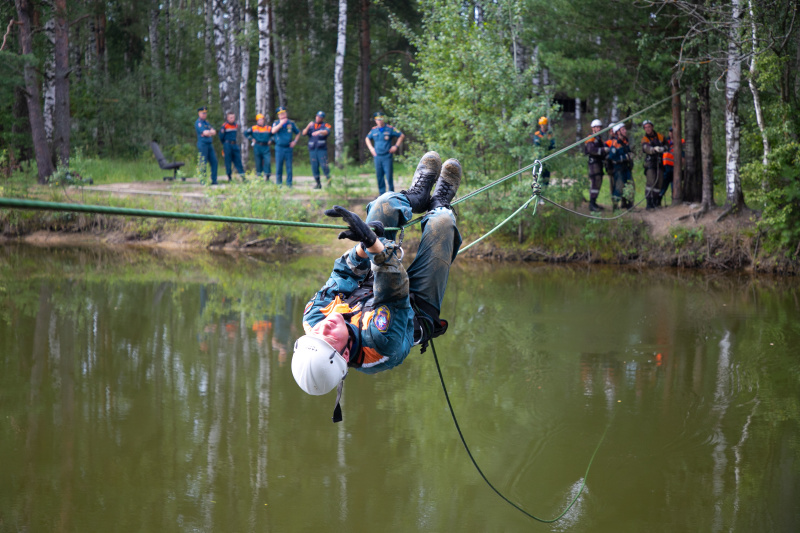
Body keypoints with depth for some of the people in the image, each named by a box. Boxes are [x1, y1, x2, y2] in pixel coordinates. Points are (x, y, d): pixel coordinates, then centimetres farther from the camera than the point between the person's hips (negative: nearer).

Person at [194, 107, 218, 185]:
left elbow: (214, 132, 9)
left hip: (210, 145, 8)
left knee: (214, 162, 4)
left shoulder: (206, 122, 20)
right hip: (202, 144, -8)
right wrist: (211, 131, 2)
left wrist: (208, 132, -10)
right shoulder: (198, 123, -5)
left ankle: (214, 180, 7)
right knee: (203, 164, -7)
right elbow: (205, 132, -16)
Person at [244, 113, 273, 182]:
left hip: (266, 147, 0)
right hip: (257, 147, 0)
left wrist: (270, 140, 6)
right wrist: (251, 139, 6)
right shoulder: (254, 128, 4)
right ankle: (259, 175, 12)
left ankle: (267, 176, -7)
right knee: (258, 162, 3)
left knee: (267, 161, -13)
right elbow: (246, 133, 14)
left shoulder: (269, 128, 4)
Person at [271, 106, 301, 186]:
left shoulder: (291, 123, 8)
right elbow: (273, 131, -17)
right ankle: (278, 184, 6)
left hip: (288, 148, 1)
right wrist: (281, 123, -19)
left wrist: (295, 141, 5)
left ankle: (289, 184, 7)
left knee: (289, 167, 2)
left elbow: (298, 133, 20)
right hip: (279, 148, -1)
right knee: (278, 167, -1)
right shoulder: (276, 123, 3)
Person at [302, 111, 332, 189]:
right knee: (314, 167, 2)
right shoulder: (311, 125, 14)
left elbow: (327, 132, -19)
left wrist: (319, 132, -39)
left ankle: (329, 182, -6)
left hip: (322, 149, -4)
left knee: (324, 166, -11)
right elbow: (304, 133, 2)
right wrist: (308, 126, -17)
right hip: (312, 149, 4)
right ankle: (318, 184, 8)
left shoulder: (325, 125, 3)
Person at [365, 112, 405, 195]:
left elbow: (402, 136, 5)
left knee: (389, 176, -7)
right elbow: (367, 138, 28)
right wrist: (371, 148, 15)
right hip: (377, 156, 4)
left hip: (387, 156, -4)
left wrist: (396, 146, -1)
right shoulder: (374, 130, 9)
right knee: (379, 176, 6)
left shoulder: (390, 129, -2)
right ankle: (382, 194, 13)